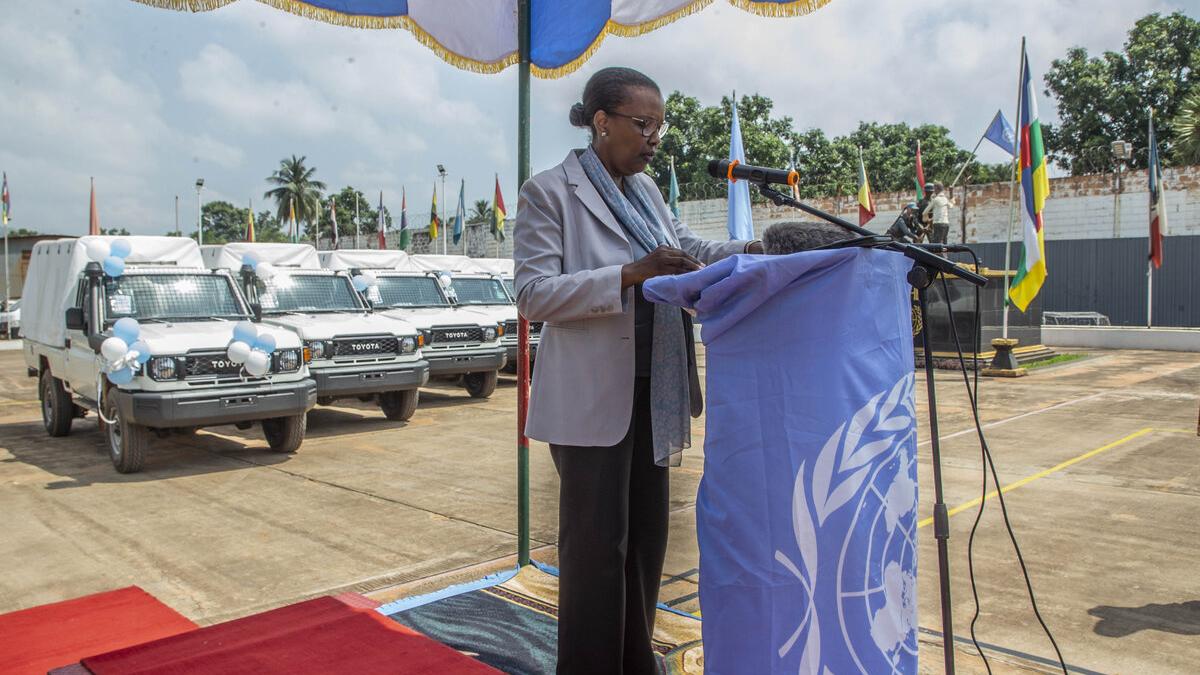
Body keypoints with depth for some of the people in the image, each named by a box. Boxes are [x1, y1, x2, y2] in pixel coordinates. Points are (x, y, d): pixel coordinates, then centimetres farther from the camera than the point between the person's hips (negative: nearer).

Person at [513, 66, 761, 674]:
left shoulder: (645, 189, 14)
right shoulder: (549, 191, -8)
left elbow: (690, 249, 16)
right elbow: (533, 295, -15)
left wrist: (750, 250, -4)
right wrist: (629, 275, -24)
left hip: (652, 393, 7)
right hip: (594, 397, -7)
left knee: (646, 537, 15)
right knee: (598, 544, 1)